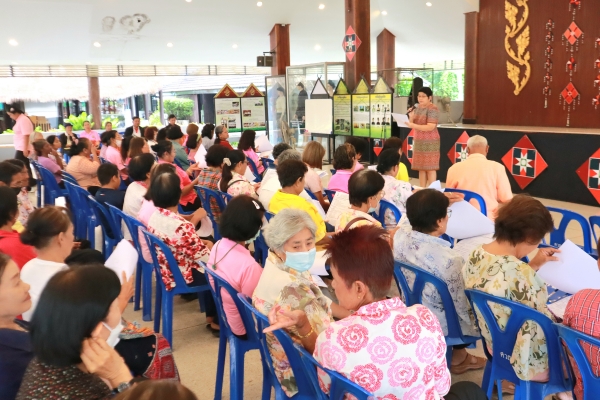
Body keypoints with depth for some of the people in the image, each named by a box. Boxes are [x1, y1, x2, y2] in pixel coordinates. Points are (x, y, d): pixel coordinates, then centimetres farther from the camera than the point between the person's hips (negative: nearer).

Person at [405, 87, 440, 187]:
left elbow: (431, 127, -20)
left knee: (430, 168, -5)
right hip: (418, 141, 7)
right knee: (421, 168, 7)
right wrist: (411, 118, -8)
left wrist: (413, 126, -26)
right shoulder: (418, 108, 11)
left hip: (430, 142, -7)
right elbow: (413, 124, 13)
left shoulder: (432, 109, -12)